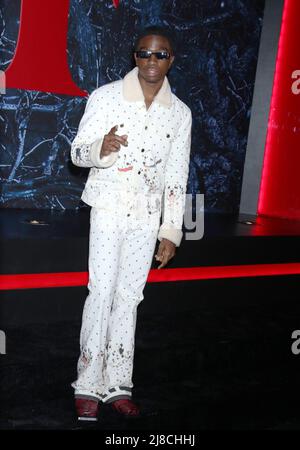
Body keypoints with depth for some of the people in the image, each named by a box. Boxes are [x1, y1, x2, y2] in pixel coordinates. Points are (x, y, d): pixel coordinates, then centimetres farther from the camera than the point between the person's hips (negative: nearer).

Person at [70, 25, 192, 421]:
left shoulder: (180, 113, 4)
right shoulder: (106, 96, -4)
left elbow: (177, 177, 6)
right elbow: (77, 152, -3)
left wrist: (171, 231, 3)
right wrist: (100, 148, -27)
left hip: (147, 217, 3)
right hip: (109, 211, -2)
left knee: (130, 298, 8)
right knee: (102, 294, -4)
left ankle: (118, 384, 19)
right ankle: (89, 385, 11)